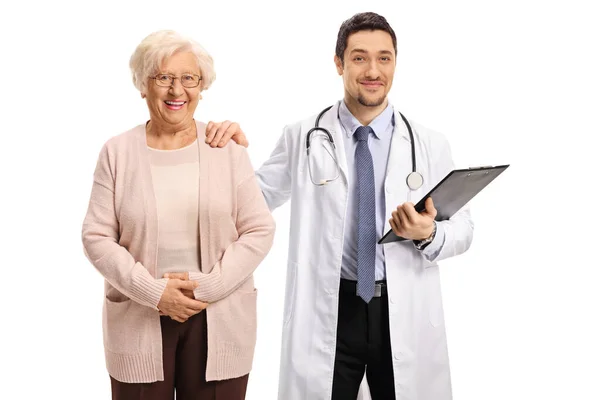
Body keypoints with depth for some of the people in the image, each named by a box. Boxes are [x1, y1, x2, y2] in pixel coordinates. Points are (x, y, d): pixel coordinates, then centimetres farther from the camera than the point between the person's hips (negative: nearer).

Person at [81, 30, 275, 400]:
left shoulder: (228, 147, 1)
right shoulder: (117, 152, 1)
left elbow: (260, 230, -1)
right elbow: (97, 237, -1)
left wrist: (207, 287, -11)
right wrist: (154, 292, -12)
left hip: (220, 322, 0)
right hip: (139, 321, 0)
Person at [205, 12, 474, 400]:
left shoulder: (430, 144, 1)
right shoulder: (302, 138, 0)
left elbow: (462, 228, 3)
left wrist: (430, 234, -18)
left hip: (406, 313, 1)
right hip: (326, 311, -1)